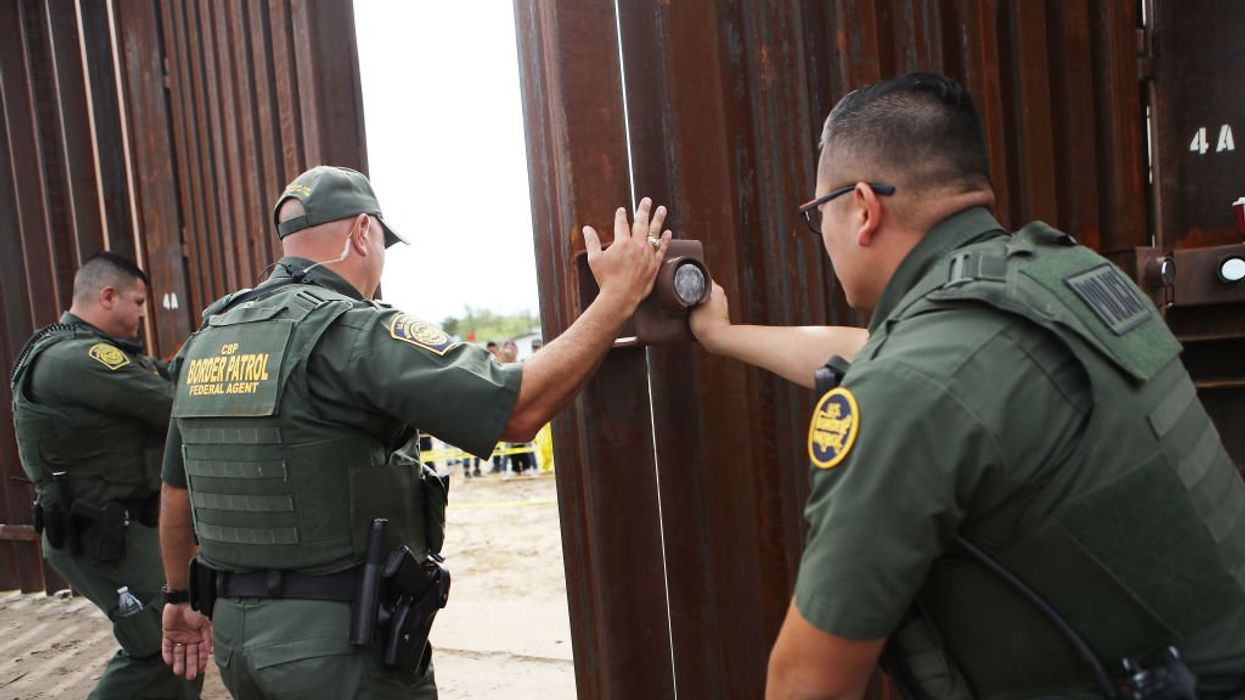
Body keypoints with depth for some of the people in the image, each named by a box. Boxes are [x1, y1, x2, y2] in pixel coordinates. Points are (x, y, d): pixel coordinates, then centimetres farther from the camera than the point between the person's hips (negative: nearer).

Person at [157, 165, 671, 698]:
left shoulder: (206, 340, 5)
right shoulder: (351, 331, -19)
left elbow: (177, 489, 14)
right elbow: (520, 411, -25)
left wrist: (181, 597, 29)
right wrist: (620, 293, -17)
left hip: (235, 633, 8)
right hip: (337, 644, -7)